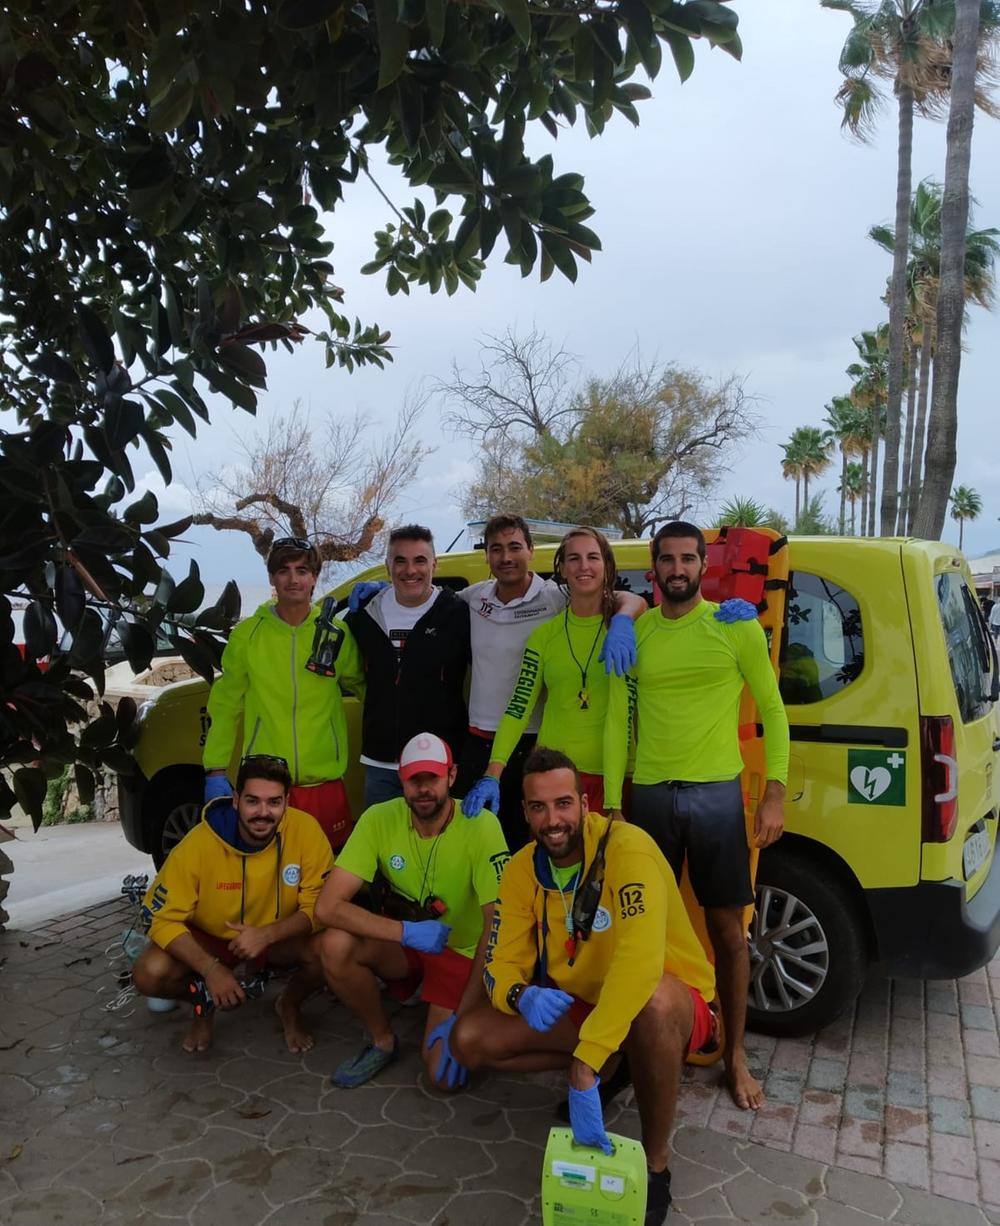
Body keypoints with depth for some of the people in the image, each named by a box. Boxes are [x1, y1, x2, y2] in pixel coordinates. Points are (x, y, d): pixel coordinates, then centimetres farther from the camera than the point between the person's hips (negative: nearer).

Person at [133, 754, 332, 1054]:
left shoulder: (306, 831, -26)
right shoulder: (198, 844, -28)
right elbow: (165, 920, -20)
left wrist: (267, 934, -37)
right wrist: (211, 969, -33)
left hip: (278, 937, 0)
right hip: (210, 938, 0)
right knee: (149, 974, -27)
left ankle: (289, 1005, 6)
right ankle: (206, 1001, 9)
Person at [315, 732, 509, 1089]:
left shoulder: (481, 826, -25)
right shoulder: (379, 819, -17)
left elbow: (496, 926, -22)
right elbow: (328, 906, -22)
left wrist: (461, 1017, -23)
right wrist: (408, 931, -31)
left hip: (461, 952, -2)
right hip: (401, 943, 2)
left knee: (446, 1074, -20)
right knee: (335, 944, -28)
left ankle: (446, 1011, 16)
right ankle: (382, 1040, 0)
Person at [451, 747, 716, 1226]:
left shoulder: (627, 848, -28)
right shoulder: (522, 869, -8)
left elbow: (639, 964, -40)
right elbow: (501, 964, -5)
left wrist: (583, 1067, -44)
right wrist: (522, 996, -30)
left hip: (674, 1001, -5)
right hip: (580, 1005, 5)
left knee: (653, 1004, -41)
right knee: (469, 1040, -10)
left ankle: (656, 1163, -13)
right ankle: (609, 1069, 12)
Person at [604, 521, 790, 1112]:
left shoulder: (737, 627, -1)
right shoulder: (633, 633, 5)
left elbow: (772, 709, 3)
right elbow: (618, 721, 5)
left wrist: (776, 792, -5)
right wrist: (611, 804, 2)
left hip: (717, 793, -2)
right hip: (650, 794, 2)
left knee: (727, 928, 5)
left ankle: (735, 1054, 22)